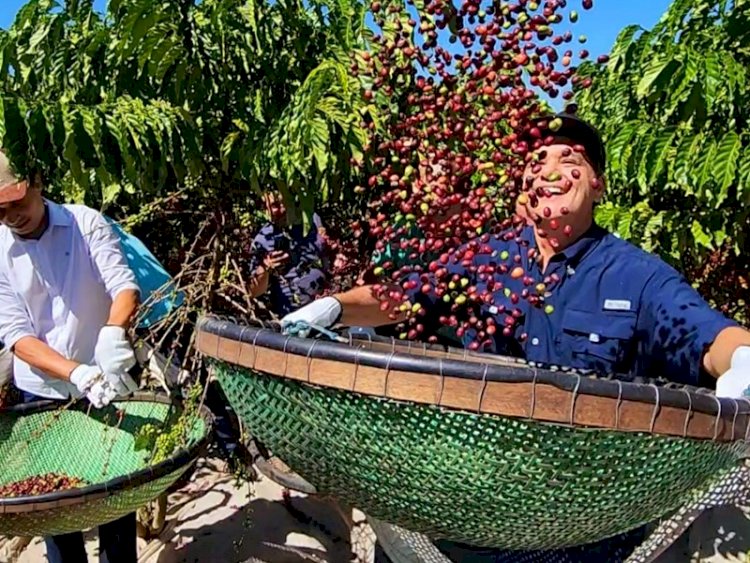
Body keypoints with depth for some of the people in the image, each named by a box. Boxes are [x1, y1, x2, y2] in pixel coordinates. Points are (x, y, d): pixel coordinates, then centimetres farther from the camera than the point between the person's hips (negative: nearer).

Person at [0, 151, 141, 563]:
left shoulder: (86, 223, -6)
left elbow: (125, 285, -14)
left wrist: (114, 332, -37)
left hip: (105, 383, -1)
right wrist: (78, 373, -26)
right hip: (41, 394, 1)